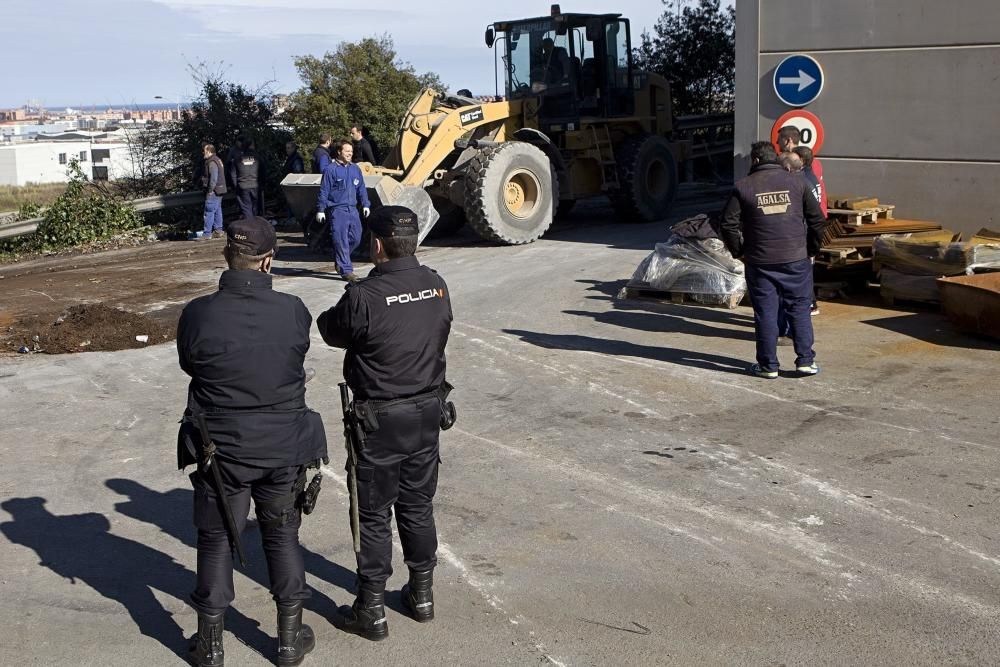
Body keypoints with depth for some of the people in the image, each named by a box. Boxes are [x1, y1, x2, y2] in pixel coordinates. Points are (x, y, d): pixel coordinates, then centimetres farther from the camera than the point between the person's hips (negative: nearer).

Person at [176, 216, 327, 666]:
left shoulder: (198, 314, -16)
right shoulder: (293, 311, -15)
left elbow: (188, 364, 1)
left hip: (220, 448, -1)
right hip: (284, 448, 1)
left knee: (216, 541, 14)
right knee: (282, 537, 17)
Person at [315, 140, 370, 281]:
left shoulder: (355, 169, 11)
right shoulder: (331, 169, -6)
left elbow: (361, 189, 19)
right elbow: (324, 191, -4)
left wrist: (365, 205, 13)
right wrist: (320, 209, -6)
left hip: (352, 209, 6)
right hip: (337, 210, -6)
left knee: (356, 238, 9)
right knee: (341, 241, -7)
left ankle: (340, 260, 31)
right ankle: (346, 270, -3)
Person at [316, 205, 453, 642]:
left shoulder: (364, 297, -21)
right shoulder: (436, 286, -3)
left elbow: (331, 332, -4)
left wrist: (327, 317, 16)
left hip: (380, 419, -5)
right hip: (428, 411, 6)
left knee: (374, 515, 7)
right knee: (418, 507, 18)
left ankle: (371, 610, 15)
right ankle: (422, 594, 31)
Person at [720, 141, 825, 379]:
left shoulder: (743, 187, -1)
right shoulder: (797, 182, 3)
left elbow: (728, 224, -3)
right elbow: (817, 219, 4)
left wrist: (739, 252, 10)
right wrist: (811, 249, 15)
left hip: (759, 261, -1)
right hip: (796, 259, 1)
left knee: (765, 313, 6)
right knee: (799, 309, 11)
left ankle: (768, 365, 10)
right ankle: (805, 360, 11)